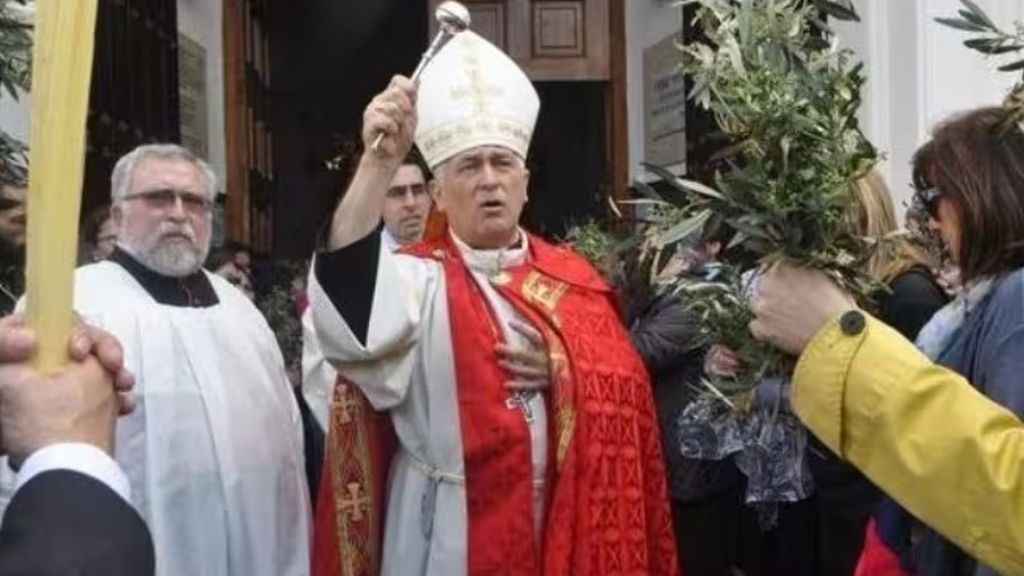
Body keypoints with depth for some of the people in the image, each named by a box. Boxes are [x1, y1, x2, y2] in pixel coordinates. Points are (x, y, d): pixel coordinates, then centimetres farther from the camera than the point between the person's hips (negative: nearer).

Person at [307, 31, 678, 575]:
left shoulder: (573, 276, 6)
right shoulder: (419, 280, -7)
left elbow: (623, 384, 6)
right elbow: (348, 318, -28)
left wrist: (565, 369, -14)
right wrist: (380, 161, -35)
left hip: (571, 522, 4)